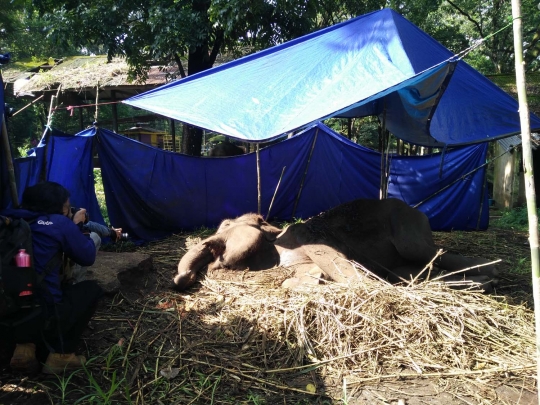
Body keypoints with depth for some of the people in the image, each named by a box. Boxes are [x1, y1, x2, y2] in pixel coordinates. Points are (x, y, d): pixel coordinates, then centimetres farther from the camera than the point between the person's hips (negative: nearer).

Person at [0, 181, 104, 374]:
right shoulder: (60, 223, -6)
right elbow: (88, 257, 5)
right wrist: (77, 226, 18)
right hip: (41, 317, -6)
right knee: (91, 289, 18)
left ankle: (25, 347, 17)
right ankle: (61, 355, 12)